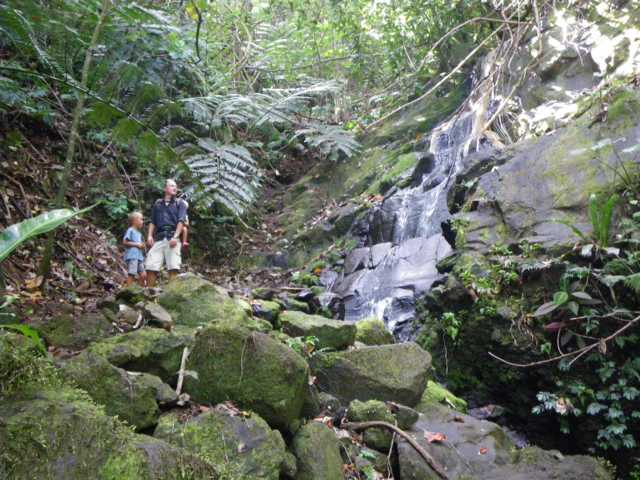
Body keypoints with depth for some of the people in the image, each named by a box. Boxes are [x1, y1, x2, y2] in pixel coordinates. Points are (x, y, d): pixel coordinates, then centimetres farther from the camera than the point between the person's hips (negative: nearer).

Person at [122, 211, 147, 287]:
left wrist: (142, 246, 7)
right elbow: (124, 242, -11)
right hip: (132, 256, -8)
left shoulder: (139, 233, 21)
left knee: (143, 275, 4)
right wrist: (137, 244, -14)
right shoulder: (130, 230, -4)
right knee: (131, 274, -10)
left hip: (139, 256, 8)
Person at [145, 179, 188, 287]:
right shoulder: (157, 204, 23)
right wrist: (150, 235, 1)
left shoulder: (180, 203, 14)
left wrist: (175, 236, -12)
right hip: (158, 238, 2)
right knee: (151, 267, -7)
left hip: (172, 237, -2)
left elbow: (181, 221, 2)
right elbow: (152, 222, 19)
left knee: (173, 267, -14)